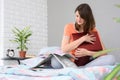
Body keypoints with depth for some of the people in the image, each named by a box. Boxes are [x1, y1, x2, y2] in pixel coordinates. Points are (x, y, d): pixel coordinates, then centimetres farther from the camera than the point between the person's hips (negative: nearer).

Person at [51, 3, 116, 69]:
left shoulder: (93, 30, 1)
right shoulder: (69, 27, -2)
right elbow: (64, 49, -13)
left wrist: (87, 53, -22)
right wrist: (83, 39, -15)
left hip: (87, 62, 2)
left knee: (111, 58, -24)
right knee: (55, 61, -33)